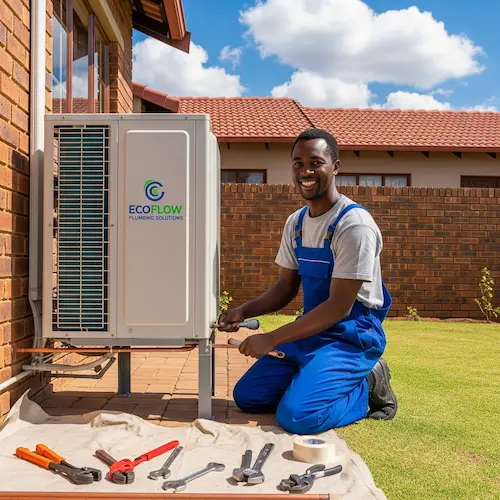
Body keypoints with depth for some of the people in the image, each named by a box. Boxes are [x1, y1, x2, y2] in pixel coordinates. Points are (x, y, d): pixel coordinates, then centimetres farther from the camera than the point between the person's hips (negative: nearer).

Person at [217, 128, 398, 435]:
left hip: (351, 337, -7)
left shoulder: (354, 224, -19)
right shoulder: (296, 223, 6)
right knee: (246, 397, 2)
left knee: (297, 416, -23)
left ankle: (366, 387, 1)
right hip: (311, 331, 7)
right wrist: (243, 312, -5)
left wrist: (272, 339, -22)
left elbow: (339, 307, -21)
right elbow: (286, 287, 13)